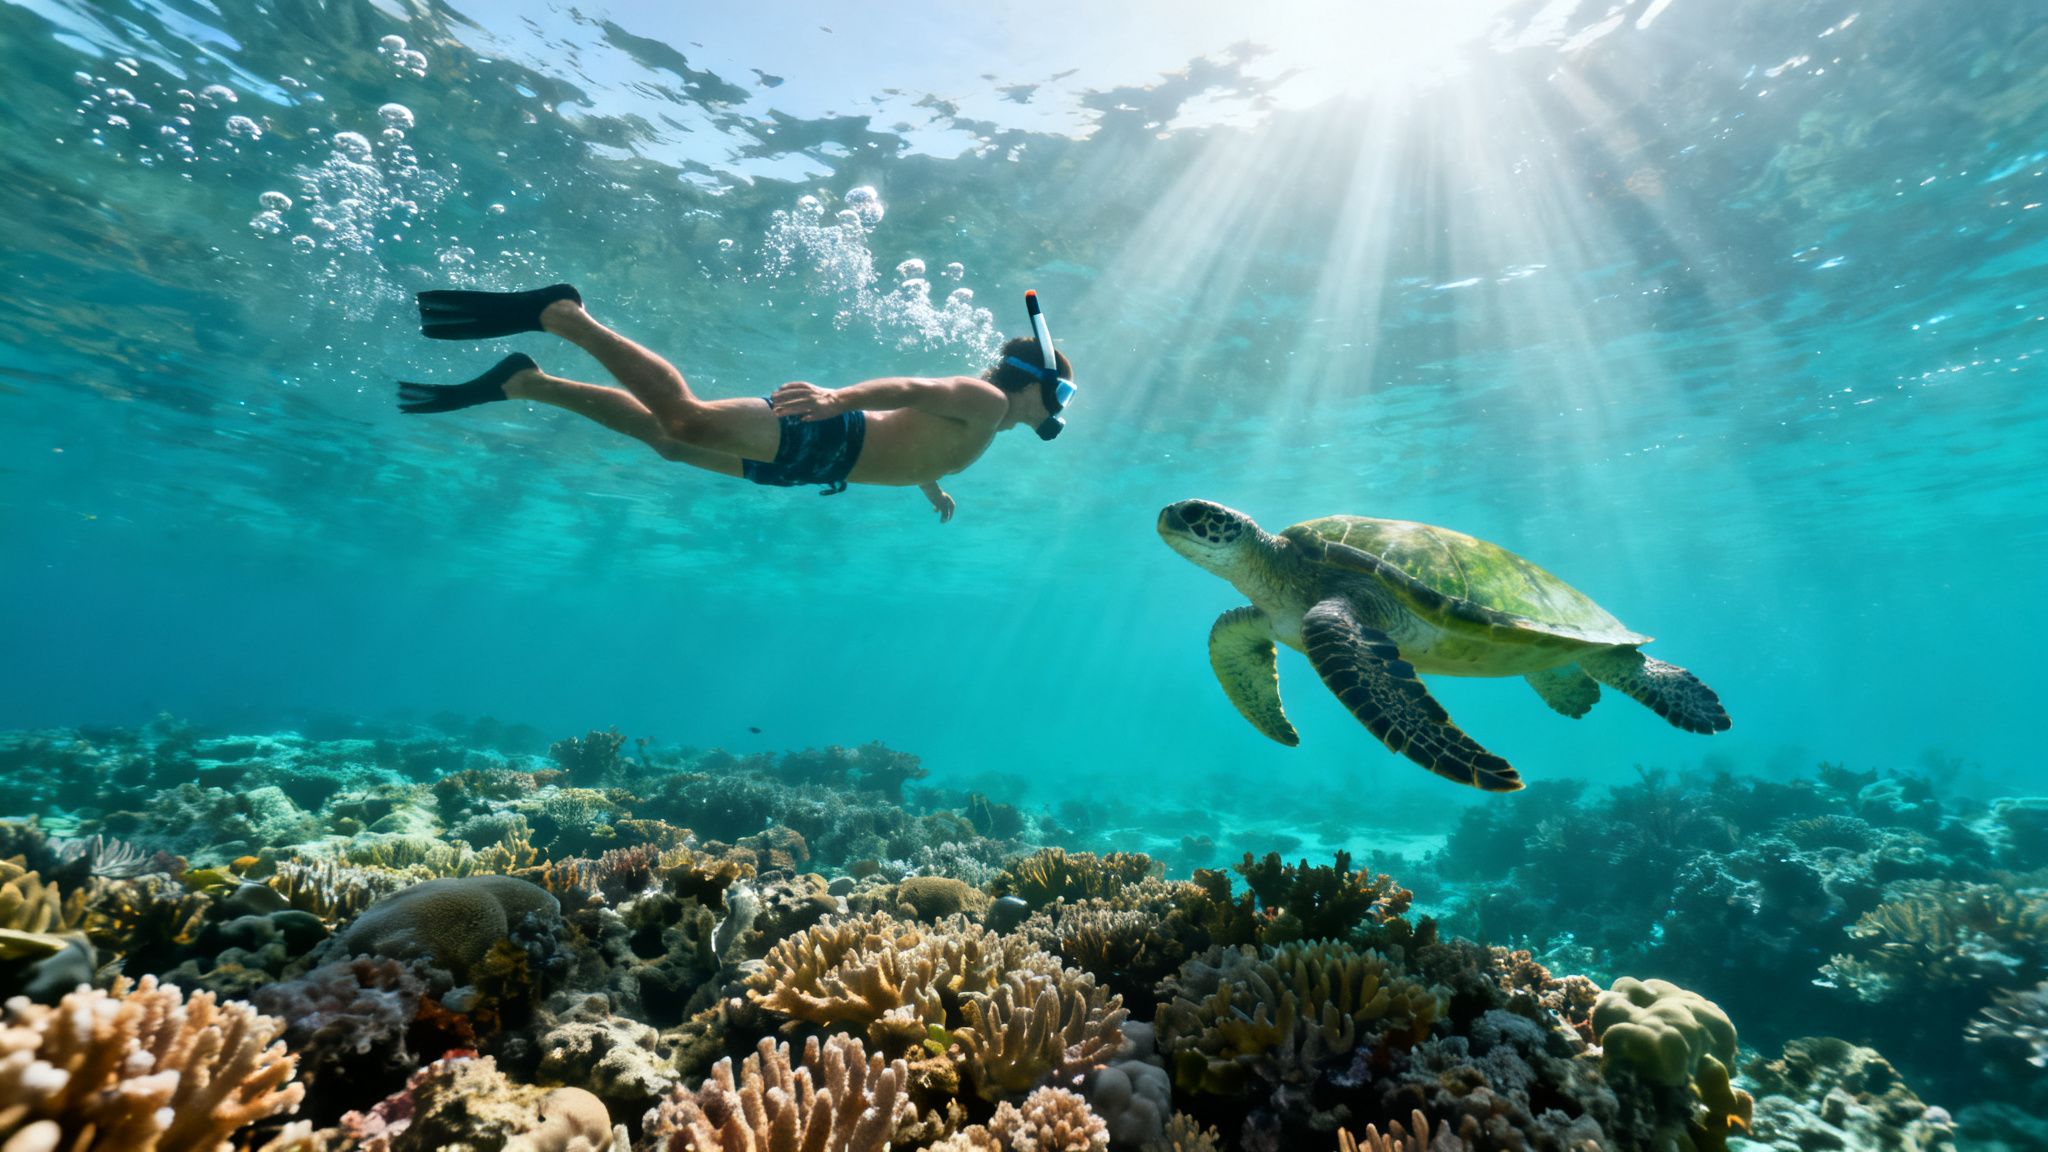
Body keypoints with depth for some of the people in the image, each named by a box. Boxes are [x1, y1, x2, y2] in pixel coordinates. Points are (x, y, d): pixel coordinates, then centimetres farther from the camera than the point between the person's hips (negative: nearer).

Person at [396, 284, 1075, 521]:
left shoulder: (971, 420, 23)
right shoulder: (984, 400, -7)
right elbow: (907, 389, -23)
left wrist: (933, 490, 52)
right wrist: (839, 398, -36)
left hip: (812, 460, 9)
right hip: (819, 439, -9)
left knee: (667, 440, 7)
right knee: (685, 420, -22)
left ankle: (526, 383, 12)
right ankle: (564, 316, -13)